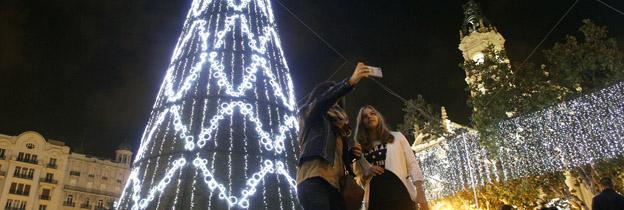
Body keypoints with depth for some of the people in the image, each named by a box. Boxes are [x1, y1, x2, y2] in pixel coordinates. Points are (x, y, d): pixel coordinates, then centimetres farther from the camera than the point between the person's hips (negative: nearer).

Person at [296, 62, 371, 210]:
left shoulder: (337, 124, 33)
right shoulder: (312, 114, 16)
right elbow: (323, 100, -7)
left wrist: (351, 153, 6)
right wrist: (351, 81, -19)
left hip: (333, 184, 7)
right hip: (315, 179, -7)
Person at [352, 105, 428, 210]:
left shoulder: (397, 137, 14)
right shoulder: (360, 149, 15)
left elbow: (412, 164, 8)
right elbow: (357, 179, 18)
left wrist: (420, 193, -4)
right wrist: (366, 174, -5)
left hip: (401, 196, -1)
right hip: (375, 202, 1)